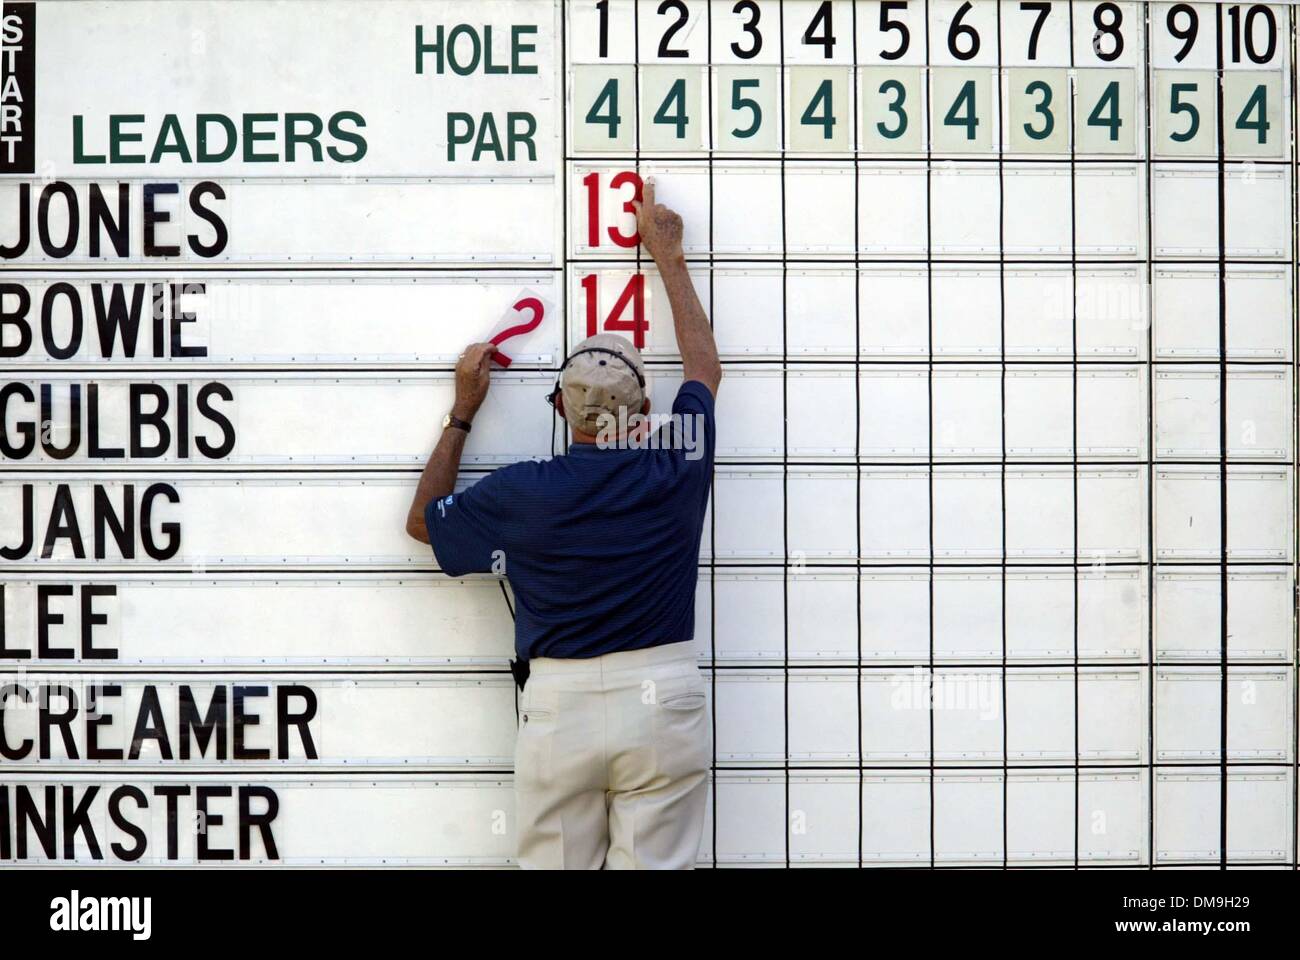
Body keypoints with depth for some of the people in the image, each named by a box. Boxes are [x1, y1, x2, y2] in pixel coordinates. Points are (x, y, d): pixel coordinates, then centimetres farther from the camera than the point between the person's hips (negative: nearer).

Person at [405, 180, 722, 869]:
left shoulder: (522, 493, -6)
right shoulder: (676, 468, -3)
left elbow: (423, 520, 14)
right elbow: (704, 365, 17)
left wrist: (462, 412, 19)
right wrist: (665, 252, 27)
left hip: (559, 708, 0)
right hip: (663, 702, 1)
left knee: (556, 867, 11)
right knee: (655, 866, 6)